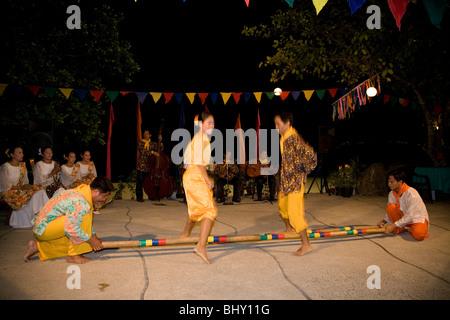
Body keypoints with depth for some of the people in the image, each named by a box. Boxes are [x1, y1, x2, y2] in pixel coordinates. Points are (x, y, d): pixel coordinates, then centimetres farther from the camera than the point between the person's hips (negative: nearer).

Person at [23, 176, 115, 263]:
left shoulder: (81, 192, 6)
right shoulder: (79, 202, -27)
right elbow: (71, 229, -30)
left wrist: (94, 237, 14)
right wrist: (91, 240, -18)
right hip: (44, 229, -10)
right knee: (84, 215, -23)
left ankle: (36, 247, 20)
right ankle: (73, 255, -16)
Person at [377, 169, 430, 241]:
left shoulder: (411, 193, -28)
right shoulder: (392, 194, -7)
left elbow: (409, 216, -29)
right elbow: (390, 211, 4)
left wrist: (393, 225, -31)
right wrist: (384, 221, -16)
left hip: (418, 218, -6)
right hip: (404, 216, 6)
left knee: (417, 235, -36)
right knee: (390, 206, -21)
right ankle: (399, 228, -5)